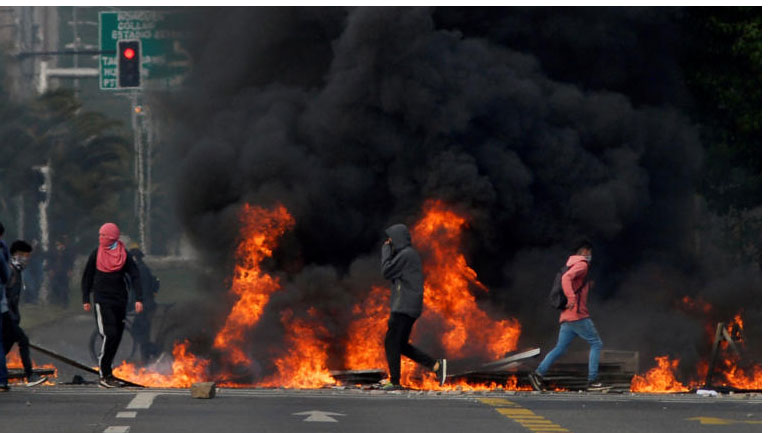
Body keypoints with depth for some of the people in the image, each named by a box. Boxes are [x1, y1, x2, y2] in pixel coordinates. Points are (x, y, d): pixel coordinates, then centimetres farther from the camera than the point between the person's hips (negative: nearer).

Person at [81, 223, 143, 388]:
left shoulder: (124, 255, 2)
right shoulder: (96, 254, 1)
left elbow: (135, 277, -1)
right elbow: (87, 277, 7)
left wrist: (138, 299, -11)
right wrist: (86, 299, 3)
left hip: (119, 300, 3)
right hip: (101, 300, -3)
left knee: (116, 337, 5)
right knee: (109, 335, -15)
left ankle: (106, 373, 17)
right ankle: (104, 375, -11)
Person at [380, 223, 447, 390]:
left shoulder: (406, 255, -12)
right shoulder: (411, 254, 20)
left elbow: (386, 272, -12)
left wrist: (386, 250, -3)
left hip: (404, 307, -10)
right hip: (408, 308, 10)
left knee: (391, 342, -6)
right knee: (401, 345, 11)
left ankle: (395, 381, -5)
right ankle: (436, 365, 4)